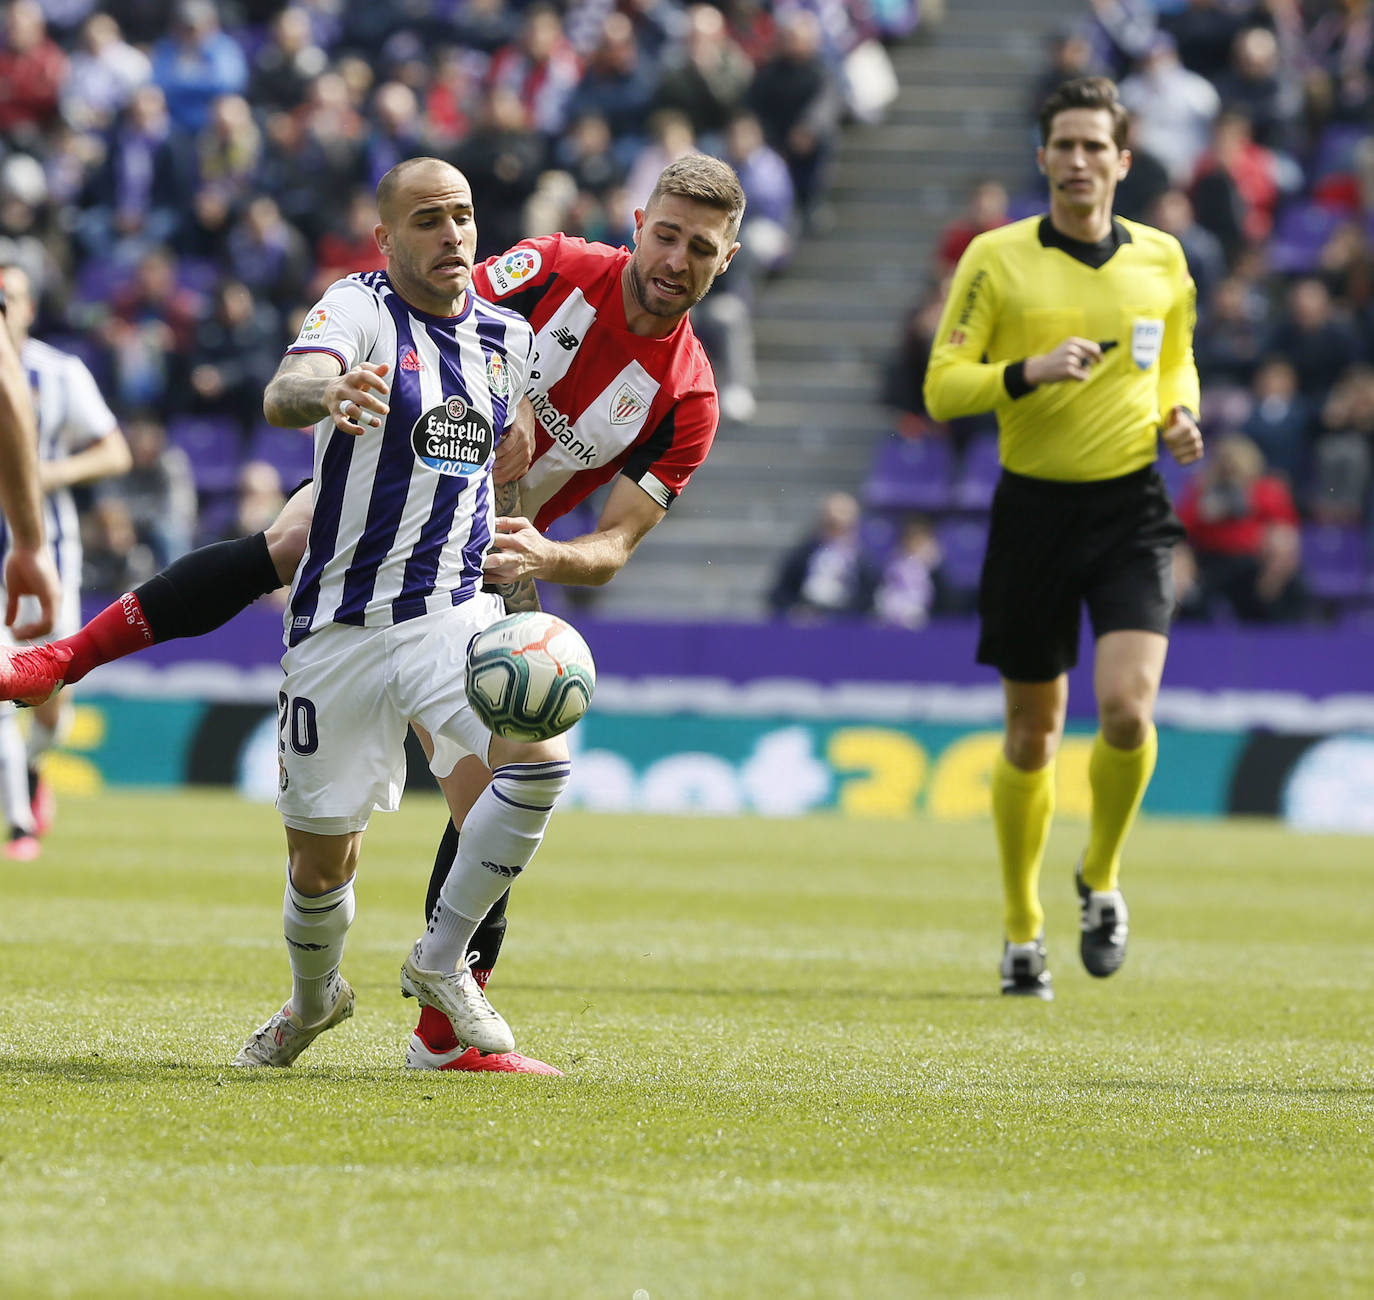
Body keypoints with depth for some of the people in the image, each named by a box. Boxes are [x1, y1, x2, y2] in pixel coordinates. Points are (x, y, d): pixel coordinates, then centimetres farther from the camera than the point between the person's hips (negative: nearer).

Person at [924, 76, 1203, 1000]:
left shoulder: (1162, 261, 5)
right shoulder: (996, 259, -3)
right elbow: (941, 387, -5)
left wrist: (1179, 414, 0)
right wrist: (1029, 371, -21)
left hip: (1131, 508, 1)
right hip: (1034, 506, 0)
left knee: (1127, 707, -18)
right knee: (1032, 731, 7)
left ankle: (1102, 879, 10)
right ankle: (1024, 928, 24)